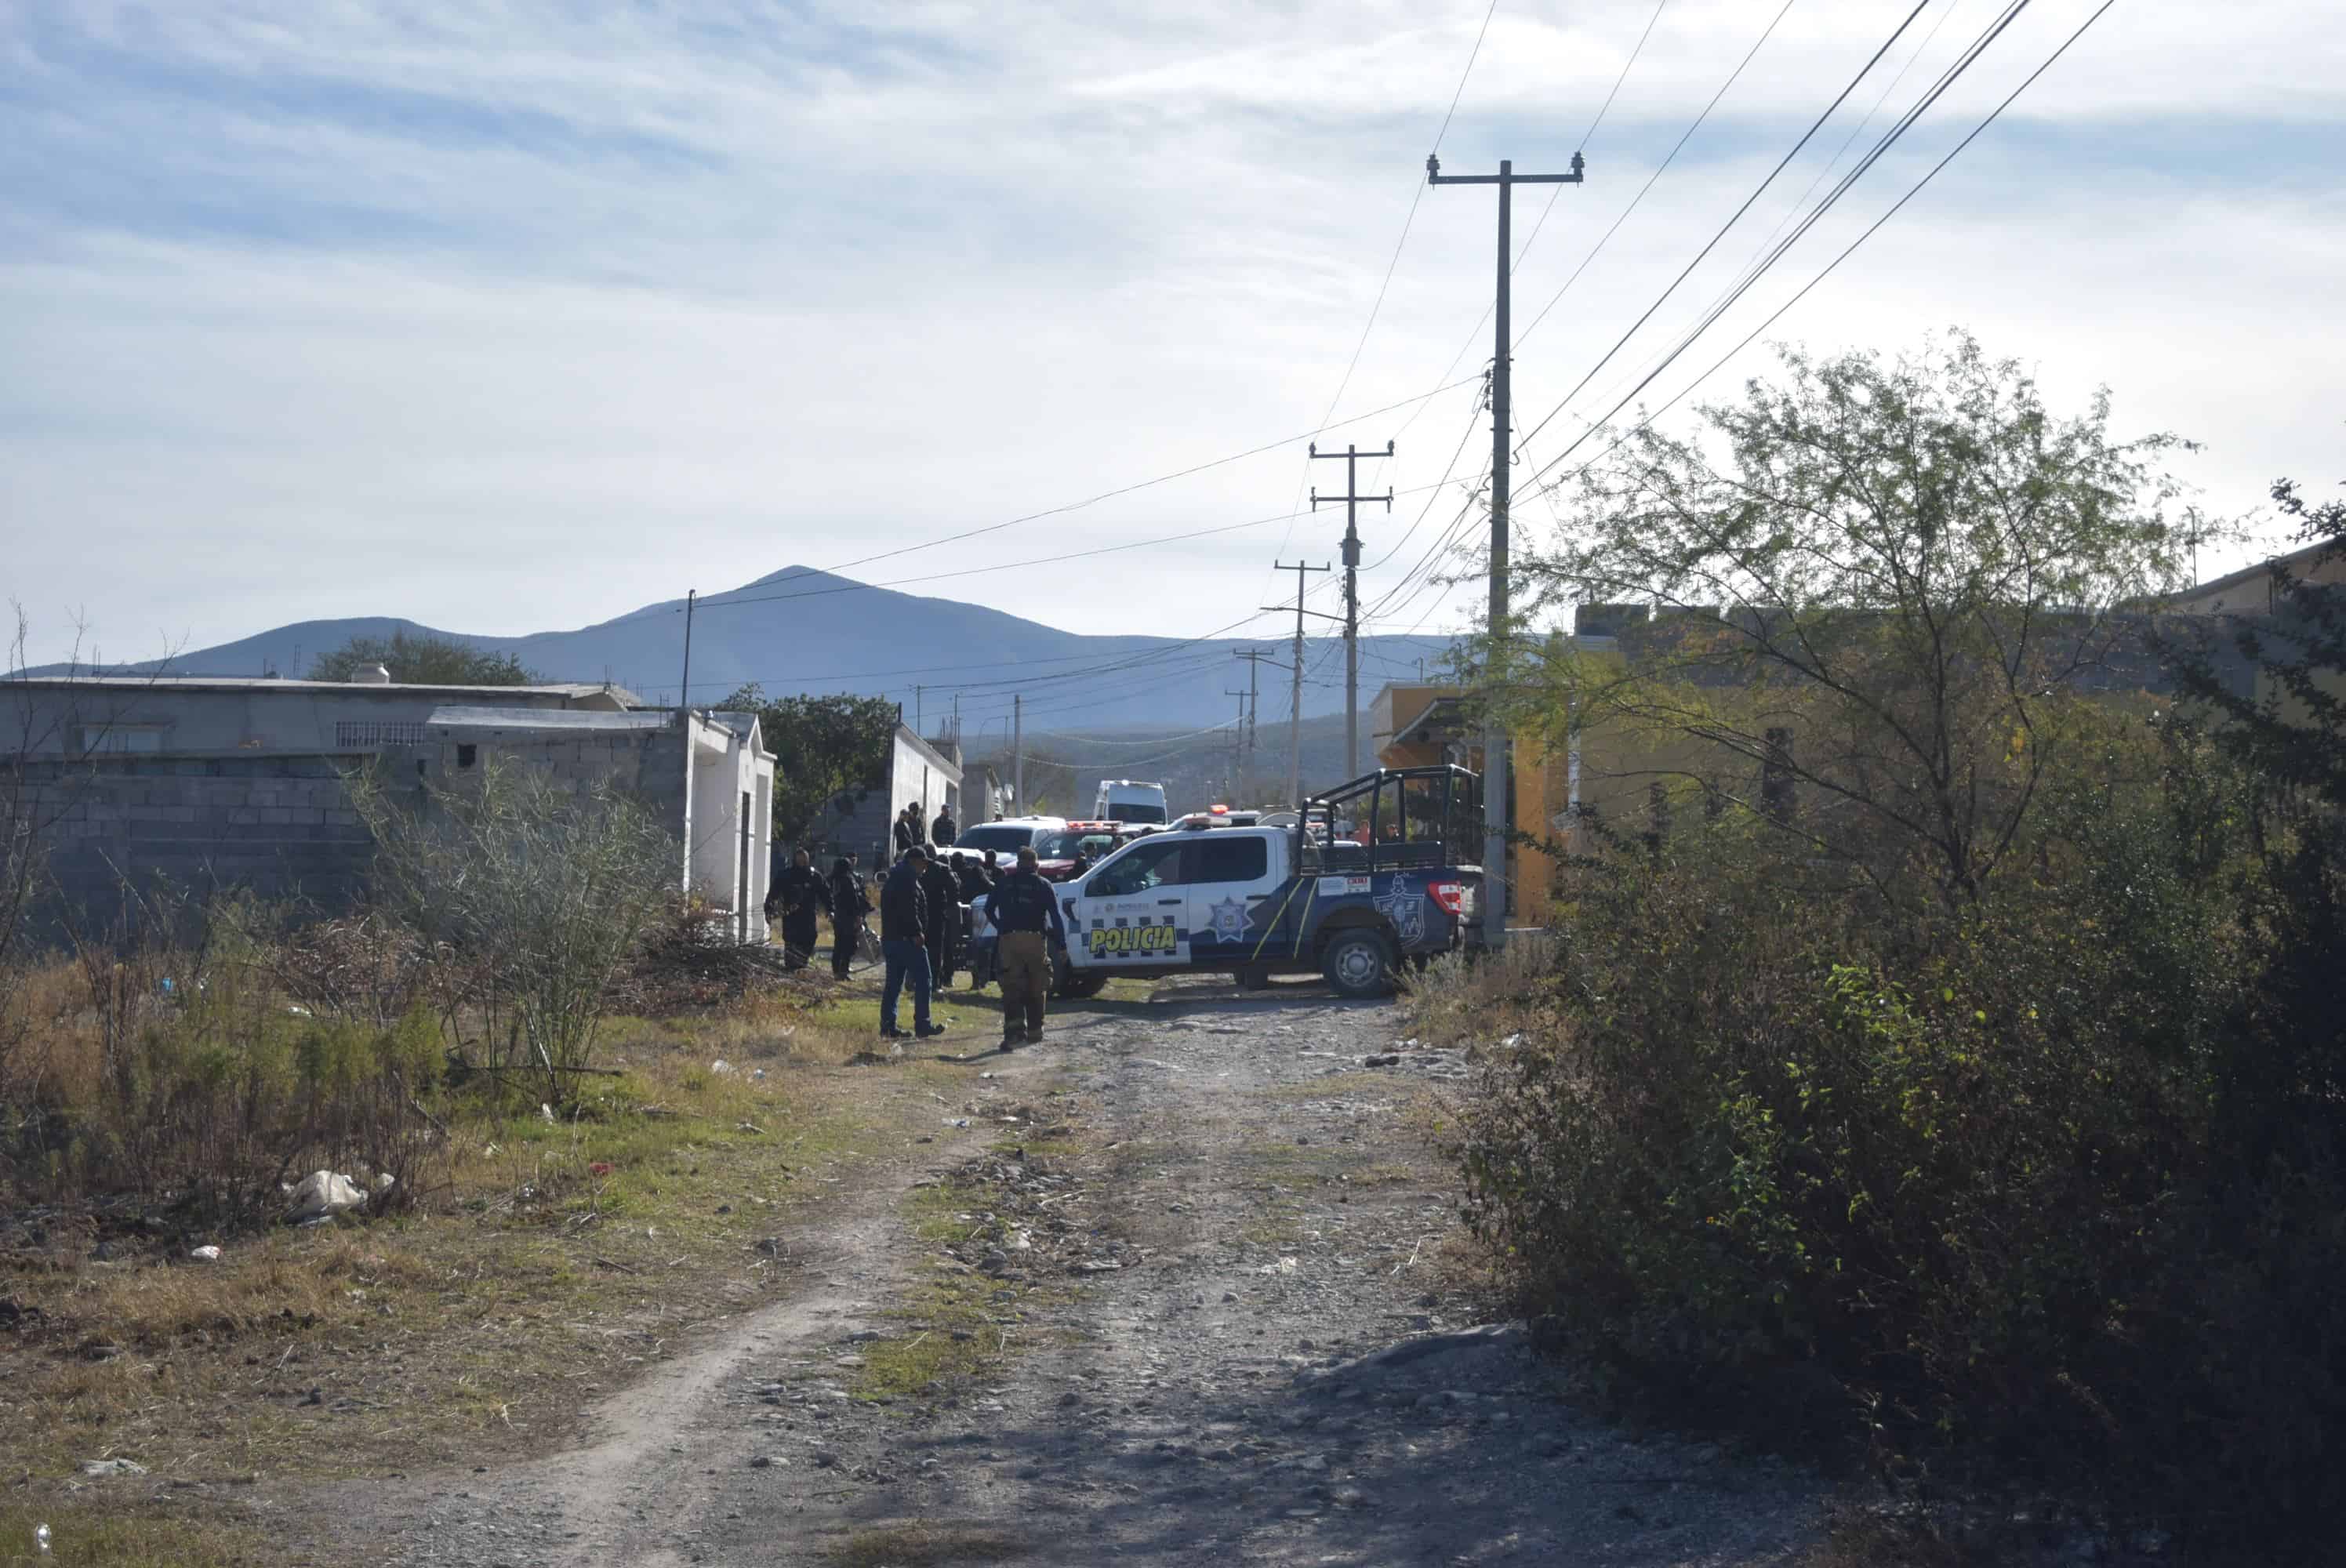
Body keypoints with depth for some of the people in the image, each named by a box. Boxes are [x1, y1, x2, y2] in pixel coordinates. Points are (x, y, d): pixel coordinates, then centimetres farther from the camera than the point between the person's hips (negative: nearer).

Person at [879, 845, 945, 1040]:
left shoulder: (893, 879, 21)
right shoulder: (907, 879, -11)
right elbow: (909, 909, -21)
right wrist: (917, 932, -20)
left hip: (890, 938, 10)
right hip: (907, 938, -10)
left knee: (893, 983, 9)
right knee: (922, 982, -4)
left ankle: (887, 1026, 5)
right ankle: (922, 1026, -6)